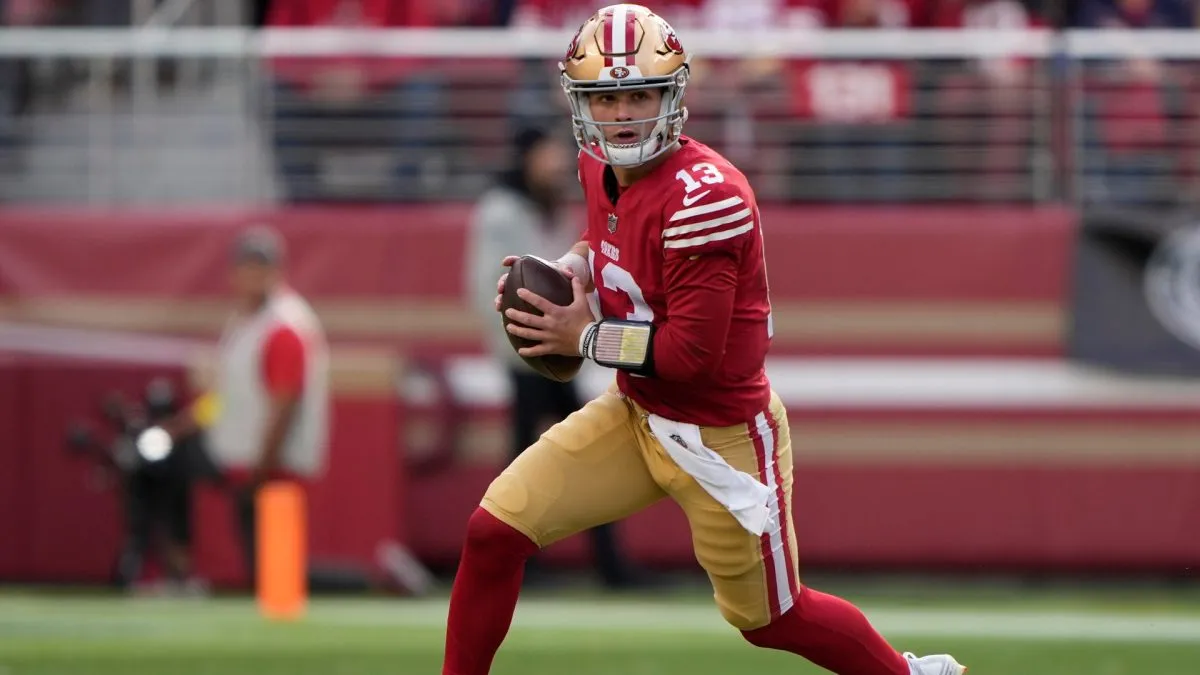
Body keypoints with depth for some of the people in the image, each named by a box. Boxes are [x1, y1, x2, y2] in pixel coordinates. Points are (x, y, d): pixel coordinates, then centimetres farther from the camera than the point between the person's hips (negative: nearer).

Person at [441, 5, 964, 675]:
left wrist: (586, 338, -17)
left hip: (721, 437, -7)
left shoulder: (704, 195, -27)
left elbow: (694, 351, -27)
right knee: (494, 532, -5)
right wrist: (562, 270, 2)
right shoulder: (601, 164, -2)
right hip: (635, 415, 7)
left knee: (770, 617, 9)